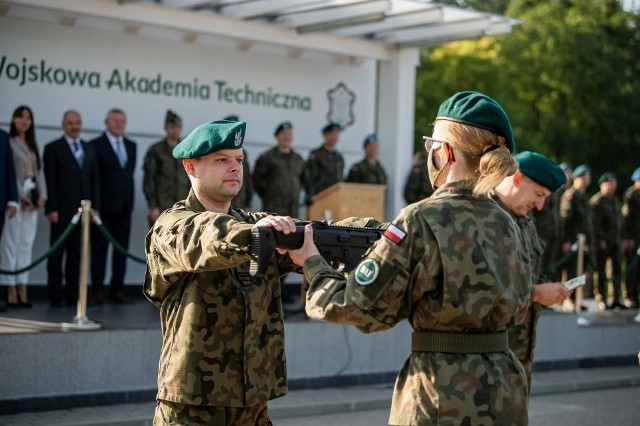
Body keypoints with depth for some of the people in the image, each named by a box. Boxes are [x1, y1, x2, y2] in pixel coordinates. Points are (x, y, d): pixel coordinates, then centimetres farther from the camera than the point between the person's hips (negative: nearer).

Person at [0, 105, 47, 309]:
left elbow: (39, 170, 14)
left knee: (26, 244, 4)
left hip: (33, 199, 7)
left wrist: (42, 196, 2)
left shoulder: (32, 145, 19)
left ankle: (22, 290, 5)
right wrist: (19, 197, -15)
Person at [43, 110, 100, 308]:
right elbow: (50, 182, -6)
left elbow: (94, 180, 13)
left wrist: (95, 207, 5)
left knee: (76, 253, 5)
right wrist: (52, 209, -13)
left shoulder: (89, 148, 15)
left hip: (82, 210, 4)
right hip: (62, 210, -4)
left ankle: (73, 294, 8)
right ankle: (55, 295, 5)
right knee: (57, 252, 1)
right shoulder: (53, 148, 0)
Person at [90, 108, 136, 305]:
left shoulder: (131, 145, 15)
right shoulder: (96, 145, -3)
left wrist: (129, 197, 8)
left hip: (124, 205, 5)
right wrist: (94, 204, -11)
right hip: (104, 206, -5)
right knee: (100, 249, 1)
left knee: (122, 249, 6)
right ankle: (98, 290, 5)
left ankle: (117, 290, 11)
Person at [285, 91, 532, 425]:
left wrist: (311, 262, 4)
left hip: (443, 398, -6)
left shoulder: (421, 220, -12)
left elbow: (356, 307, -13)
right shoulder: (507, 224, 6)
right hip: (504, 391, 6)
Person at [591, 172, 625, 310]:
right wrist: (601, 240, -17)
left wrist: (620, 239, 14)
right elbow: (596, 223, -12)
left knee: (617, 269, 5)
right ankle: (601, 299, 3)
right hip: (603, 241, -7)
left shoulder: (615, 200, 17)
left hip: (616, 241, 7)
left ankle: (615, 299, 11)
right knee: (601, 271, -2)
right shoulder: (597, 201, -7)